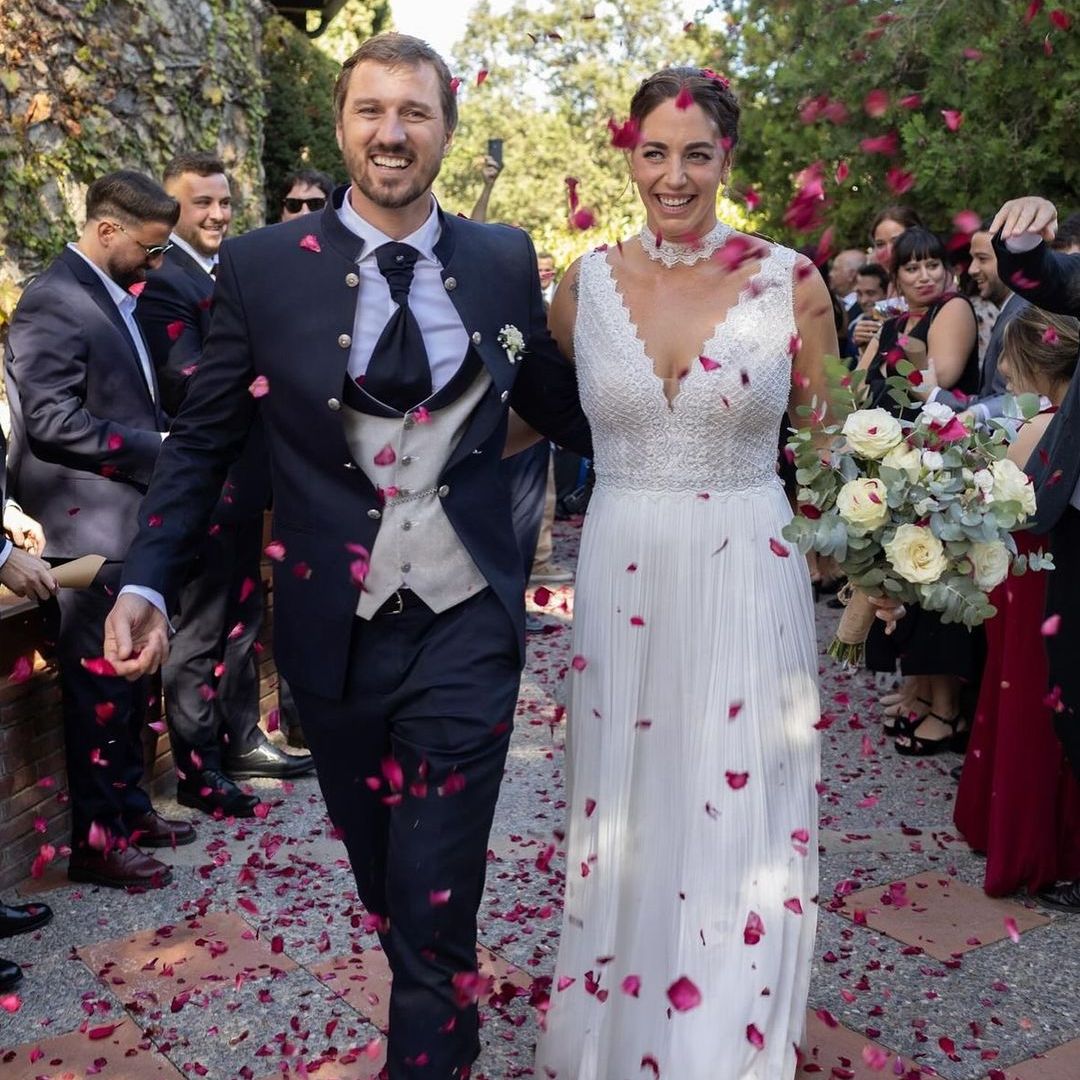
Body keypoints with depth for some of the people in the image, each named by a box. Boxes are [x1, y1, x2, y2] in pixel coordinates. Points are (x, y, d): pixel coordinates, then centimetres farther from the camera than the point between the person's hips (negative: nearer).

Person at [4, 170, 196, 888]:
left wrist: (172, 435, 5)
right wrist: (156, 448, -18)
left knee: (131, 679, 17)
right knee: (98, 685, 0)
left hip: (134, 522, 9)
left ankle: (128, 807, 30)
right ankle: (95, 839, 12)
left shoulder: (118, 298, 14)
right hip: (92, 528, -9)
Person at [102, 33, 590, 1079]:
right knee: (380, 872, 19)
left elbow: (559, 408, 11)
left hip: (466, 626, 0)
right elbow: (202, 440, 0)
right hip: (333, 628, 1)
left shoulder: (504, 261, 0)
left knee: (437, 887, 0)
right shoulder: (262, 265, -5)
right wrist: (145, 582, -10)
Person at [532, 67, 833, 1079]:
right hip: (621, 577, 2)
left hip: (747, 576, -2)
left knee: (735, 819, 4)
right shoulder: (588, 282, 3)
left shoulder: (790, 281, -3)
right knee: (622, 817, 12)